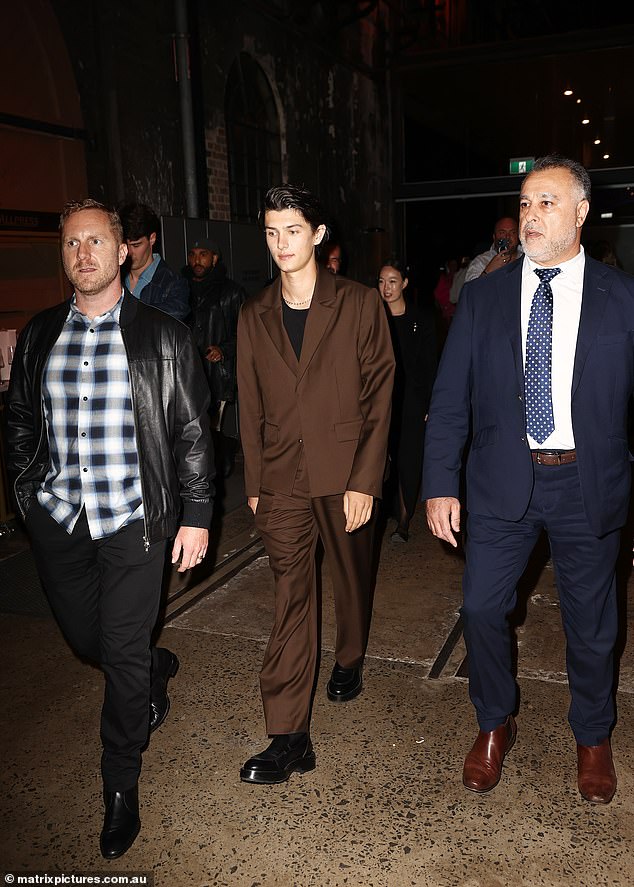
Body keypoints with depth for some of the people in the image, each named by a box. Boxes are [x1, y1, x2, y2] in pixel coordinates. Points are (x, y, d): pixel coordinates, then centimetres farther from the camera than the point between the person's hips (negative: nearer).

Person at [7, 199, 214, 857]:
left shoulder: (162, 338, -4)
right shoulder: (38, 335, 5)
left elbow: (192, 433, -3)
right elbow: (20, 423, 14)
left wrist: (195, 515, -6)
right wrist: (26, 496, 10)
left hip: (133, 520, -4)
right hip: (57, 521, 4)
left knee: (122, 656, 2)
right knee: (85, 638, 18)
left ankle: (121, 786, 25)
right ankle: (158, 670, 52)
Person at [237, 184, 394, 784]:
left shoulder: (360, 305, -2)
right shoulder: (254, 317, 8)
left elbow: (378, 396, -5)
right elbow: (250, 407, 11)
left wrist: (365, 481, -11)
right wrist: (253, 483, 9)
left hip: (346, 475, -1)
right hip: (282, 479, 2)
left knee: (352, 577, 16)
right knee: (290, 597, -2)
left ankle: (349, 661, 45)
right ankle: (288, 738, 3)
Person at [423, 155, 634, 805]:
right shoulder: (482, 298, 2)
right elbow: (449, 401, 0)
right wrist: (440, 486, -6)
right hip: (503, 482, 1)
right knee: (482, 608, 6)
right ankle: (494, 726, 33)